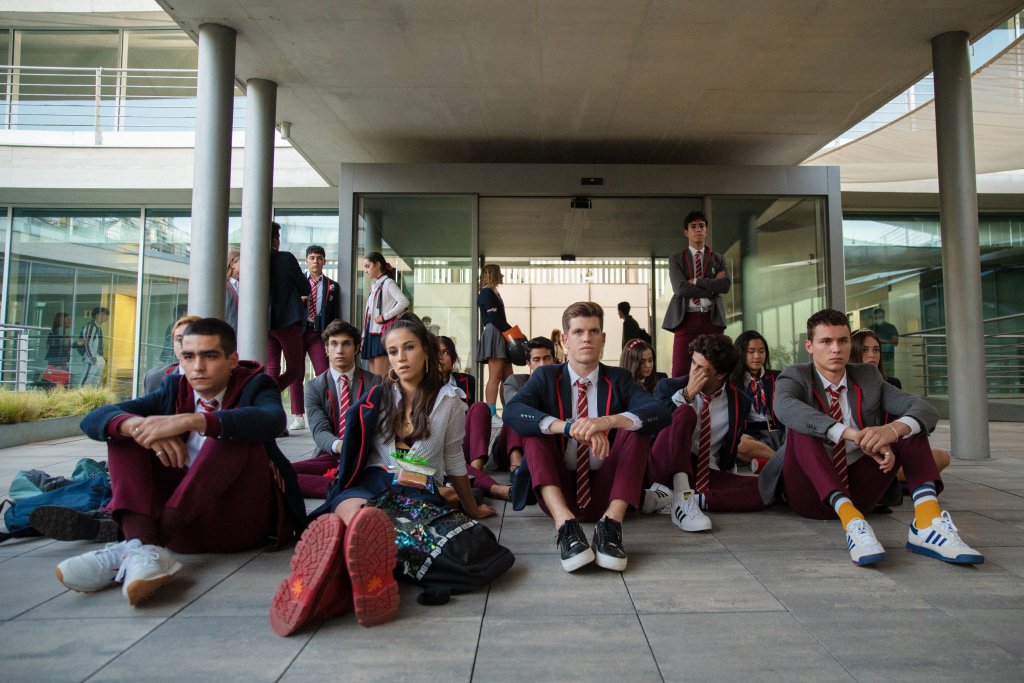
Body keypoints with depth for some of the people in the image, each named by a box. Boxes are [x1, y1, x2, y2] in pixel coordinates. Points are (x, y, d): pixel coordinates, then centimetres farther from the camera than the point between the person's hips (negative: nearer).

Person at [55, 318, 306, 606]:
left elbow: (273, 420, -25)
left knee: (237, 430, -25)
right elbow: (93, 420, -3)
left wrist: (190, 421, -36)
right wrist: (138, 425, -26)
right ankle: (144, 548, -31)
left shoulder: (255, 386, 1)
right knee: (124, 430, -5)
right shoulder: (173, 390, 11)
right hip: (185, 524, 4)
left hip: (240, 521, -4)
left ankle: (131, 549, -33)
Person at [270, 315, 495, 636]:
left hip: (420, 489, 0)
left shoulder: (447, 399, 14)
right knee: (352, 508, -40)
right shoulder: (377, 397, 20)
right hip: (373, 480, 1)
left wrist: (471, 508, 28)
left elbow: (454, 460, 22)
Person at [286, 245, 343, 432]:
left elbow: (335, 316, 8)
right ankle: (298, 417, 8)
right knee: (295, 374, 2)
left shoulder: (332, 286, 10)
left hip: (318, 333, 0)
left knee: (324, 374, -8)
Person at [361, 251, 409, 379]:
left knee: (380, 377, -10)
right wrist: (364, 335, 12)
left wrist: (384, 317, -17)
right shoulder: (374, 285, 18)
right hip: (371, 333, 8)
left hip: (382, 332, -8)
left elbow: (404, 302, -23)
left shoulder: (388, 283, -6)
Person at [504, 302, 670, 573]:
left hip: (605, 492, 1)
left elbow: (660, 413, -15)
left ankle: (612, 521, -31)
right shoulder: (546, 376, 2)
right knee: (535, 430, -21)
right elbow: (512, 411, -19)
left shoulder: (618, 379, 4)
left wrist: (609, 421, -34)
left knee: (636, 427, -18)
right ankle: (565, 522, -38)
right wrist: (569, 428, -35)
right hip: (558, 491, 0)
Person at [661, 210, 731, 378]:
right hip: (686, 319, -2)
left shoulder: (718, 259, 16)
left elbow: (726, 285, -2)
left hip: (712, 319, 2)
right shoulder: (676, 259, 10)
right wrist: (713, 286, -6)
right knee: (679, 372, -8)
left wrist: (696, 281, -6)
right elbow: (680, 288, -7)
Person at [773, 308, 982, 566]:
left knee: (907, 422, -10)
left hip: (857, 490, 4)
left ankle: (927, 521, -30)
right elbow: (784, 407, -29)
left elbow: (925, 409, -8)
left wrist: (892, 429, -31)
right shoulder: (795, 377, -3)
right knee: (801, 426, -28)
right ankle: (851, 521, -44)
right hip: (812, 492, -3)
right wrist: (852, 435, -40)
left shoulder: (869, 378, 8)